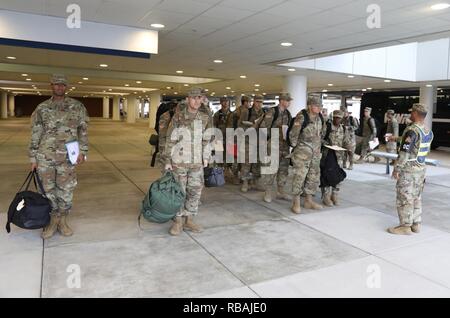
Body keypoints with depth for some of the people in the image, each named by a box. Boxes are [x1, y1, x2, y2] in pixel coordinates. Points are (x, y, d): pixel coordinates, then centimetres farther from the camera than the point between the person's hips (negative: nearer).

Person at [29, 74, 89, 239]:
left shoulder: (76, 106, 3)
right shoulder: (42, 108, 6)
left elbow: (83, 130, 3)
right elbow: (35, 135, 7)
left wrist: (82, 151, -6)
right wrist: (33, 158, 4)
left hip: (67, 157, -1)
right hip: (45, 157, 1)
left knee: (66, 190, 5)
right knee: (47, 190, 7)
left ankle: (62, 221, 22)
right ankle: (52, 221, 22)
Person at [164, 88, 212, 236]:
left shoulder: (205, 118, 4)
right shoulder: (177, 117, -6)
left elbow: (206, 140, 11)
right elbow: (170, 140, -4)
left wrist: (206, 158, 7)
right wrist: (168, 160, -6)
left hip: (196, 162, 3)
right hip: (179, 161, -3)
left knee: (195, 192, 7)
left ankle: (189, 220, 22)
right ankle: (178, 221, 17)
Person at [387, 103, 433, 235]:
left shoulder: (412, 130, -20)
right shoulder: (429, 132, 7)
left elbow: (405, 153, -23)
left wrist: (396, 169, -18)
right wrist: (397, 139, 26)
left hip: (408, 170, -8)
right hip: (421, 169, 8)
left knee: (405, 198, 1)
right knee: (416, 198, 16)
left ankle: (405, 226, 7)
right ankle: (416, 224, 23)